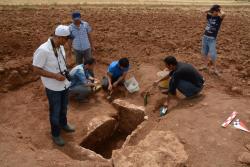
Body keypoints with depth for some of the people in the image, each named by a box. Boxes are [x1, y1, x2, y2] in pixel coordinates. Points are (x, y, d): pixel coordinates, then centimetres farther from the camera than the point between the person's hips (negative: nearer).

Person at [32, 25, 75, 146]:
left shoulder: (60, 46, -4)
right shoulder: (43, 50, -27)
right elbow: (36, 70, -20)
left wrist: (65, 72, 2)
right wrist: (55, 76, -26)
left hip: (64, 84, 7)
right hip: (53, 87, -7)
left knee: (64, 107, 26)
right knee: (55, 111, 11)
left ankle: (63, 124, 52)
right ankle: (55, 134, 33)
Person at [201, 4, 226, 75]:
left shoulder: (219, 18, -7)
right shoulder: (209, 16, 8)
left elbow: (223, 14, -27)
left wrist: (220, 10, -9)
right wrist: (210, 10, 3)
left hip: (212, 39, -5)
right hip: (205, 37, 5)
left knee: (212, 54, -6)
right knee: (204, 52, 13)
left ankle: (214, 69, 8)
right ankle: (206, 65, 28)